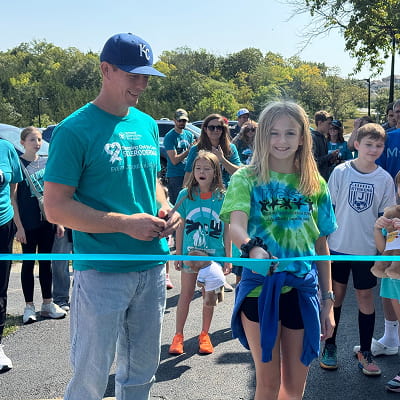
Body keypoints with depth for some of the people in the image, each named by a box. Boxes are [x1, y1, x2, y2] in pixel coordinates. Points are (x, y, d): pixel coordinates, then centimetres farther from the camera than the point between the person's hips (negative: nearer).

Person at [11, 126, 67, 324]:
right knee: (28, 263, 5)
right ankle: (29, 306, 15)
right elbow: (13, 198, -7)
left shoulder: (47, 162, 8)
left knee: (46, 262, 11)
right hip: (28, 224, -4)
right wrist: (19, 226, -11)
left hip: (47, 221, 4)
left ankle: (47, 304, 21)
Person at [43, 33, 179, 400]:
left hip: (152, 267, 6)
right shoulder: (75, 130, -11)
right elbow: (55, 207, -14)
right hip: (101, 273, -6)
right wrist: (126, 223, -20)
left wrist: (164, 209, -1)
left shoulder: (147, 125, 9)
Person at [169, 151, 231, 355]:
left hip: (214, 255, 0)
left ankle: (204, 335, 29)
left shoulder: (222, 197, -6)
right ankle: (178, 335, 22)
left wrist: (228, 257, -1)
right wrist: (178, 254, 3)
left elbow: (227, 229, -1)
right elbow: (180, 226, 2)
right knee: (186, 295, 8)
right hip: (190, 253, 0)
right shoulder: (185, 195, -4)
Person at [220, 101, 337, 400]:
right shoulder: (247, 179, -4)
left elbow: (321, 246, 8)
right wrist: (252, 248, -43)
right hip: (260, 288, -2)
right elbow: (236, 226, -21)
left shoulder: (315, 185, 5)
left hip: (302, 290, 3)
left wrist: (328, 301, 6)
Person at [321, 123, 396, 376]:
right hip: (338, 244, -1)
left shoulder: (385, 179, -2)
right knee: (336, 294, 10)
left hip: (367, 248, 1)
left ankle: (365, 352, 21)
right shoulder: (341, 172, -6)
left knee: (365, 296, 8)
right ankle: (330, 346, 25)